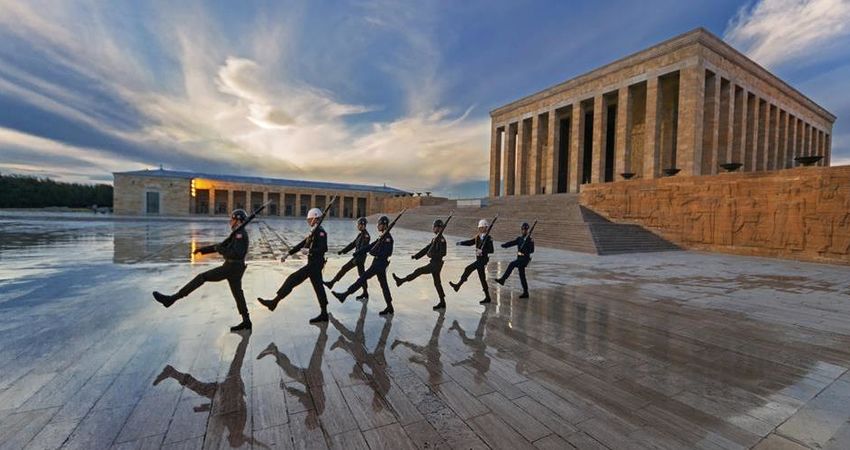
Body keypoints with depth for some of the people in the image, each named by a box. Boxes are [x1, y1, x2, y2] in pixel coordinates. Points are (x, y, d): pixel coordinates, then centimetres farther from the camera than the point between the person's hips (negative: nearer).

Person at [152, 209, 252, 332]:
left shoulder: (240, 234, -14)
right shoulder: (238, 234, 19)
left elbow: (237, 253, -26)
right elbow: (222, 245, 25)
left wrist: (220, 250, -14)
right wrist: (202, 249, 20)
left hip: (231, 267, -10)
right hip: (234, 267, 10)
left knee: (202, 277, -5)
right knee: (238, 294, 12)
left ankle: (172, 299, -3)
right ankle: (246, 321, 15)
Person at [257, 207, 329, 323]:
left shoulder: (320, 232, -14)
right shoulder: (314, 232, 16)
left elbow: (323, 249, -24)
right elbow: (301, 244, 19)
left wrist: (308, 251, -20)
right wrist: (288, 253, 16)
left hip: (315, 264, -9)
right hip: (313, 263, 9)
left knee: (292, 279, -6)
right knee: (318, 288, 11)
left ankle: (274, 302, 2)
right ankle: (324, 314, 18)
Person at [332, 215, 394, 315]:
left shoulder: (388, 237, -14)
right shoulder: (382, 237, 16)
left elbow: (386, 253, -24)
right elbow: (370, 245, 15)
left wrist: (374, 252, -14)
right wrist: (357, 253, 8)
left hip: (380, 264, -10)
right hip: (378, 263, 10)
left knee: (362, 279, -6)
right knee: (384, 286, 12)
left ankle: (344, 295, -1)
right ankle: (389, 307, 17)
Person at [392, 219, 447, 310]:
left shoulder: (442, 240, -14)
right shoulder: (435, 238, 15)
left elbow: (443, 253, -22)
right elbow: (426, 248, 15)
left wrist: (432, 254, -24)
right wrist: (416, 256, 9)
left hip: (436, 263, -10)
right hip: (434, 263, 10)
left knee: (418, 271, -11)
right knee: (437, 283, 12)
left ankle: (401, 281, -6)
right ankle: (442, 302, 18)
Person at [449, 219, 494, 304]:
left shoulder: (488, 238, -10)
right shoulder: (478, 237, 11)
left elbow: (491, 250, -16)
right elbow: (470, 242, 12)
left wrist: (482, 250, -27)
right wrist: (461, 243, -3)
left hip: (483, 259, -8)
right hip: (478, 259, 8)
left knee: (468, 269, -20)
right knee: (482, 279, 13)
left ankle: (458, 285, -16)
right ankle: (487, 298, 22)